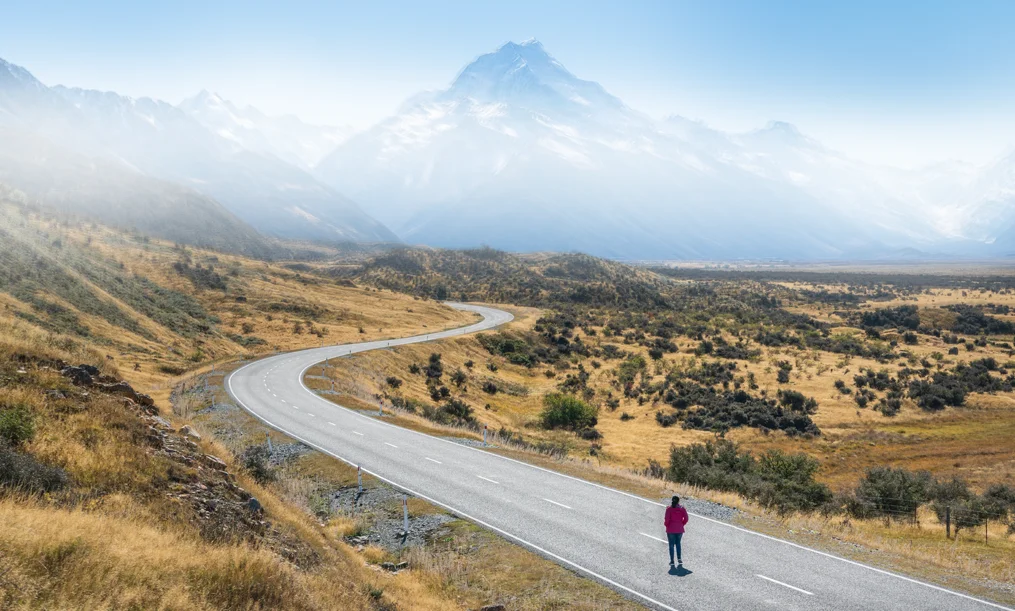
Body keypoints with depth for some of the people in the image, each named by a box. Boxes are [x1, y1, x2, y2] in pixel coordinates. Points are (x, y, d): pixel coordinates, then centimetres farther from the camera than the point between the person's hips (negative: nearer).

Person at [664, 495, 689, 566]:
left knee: (671, 545, 6)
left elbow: (667, 519, -14)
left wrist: (666, 524, 6)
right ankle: (679, 559, 11)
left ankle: (672, 561, 5)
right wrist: (681, 524, 11)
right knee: (678, 543, 18)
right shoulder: (682, 508, -1)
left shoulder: (669, 508, -8)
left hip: (671, 529, -2)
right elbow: (686, 518, -5)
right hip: (680, 529, 2)